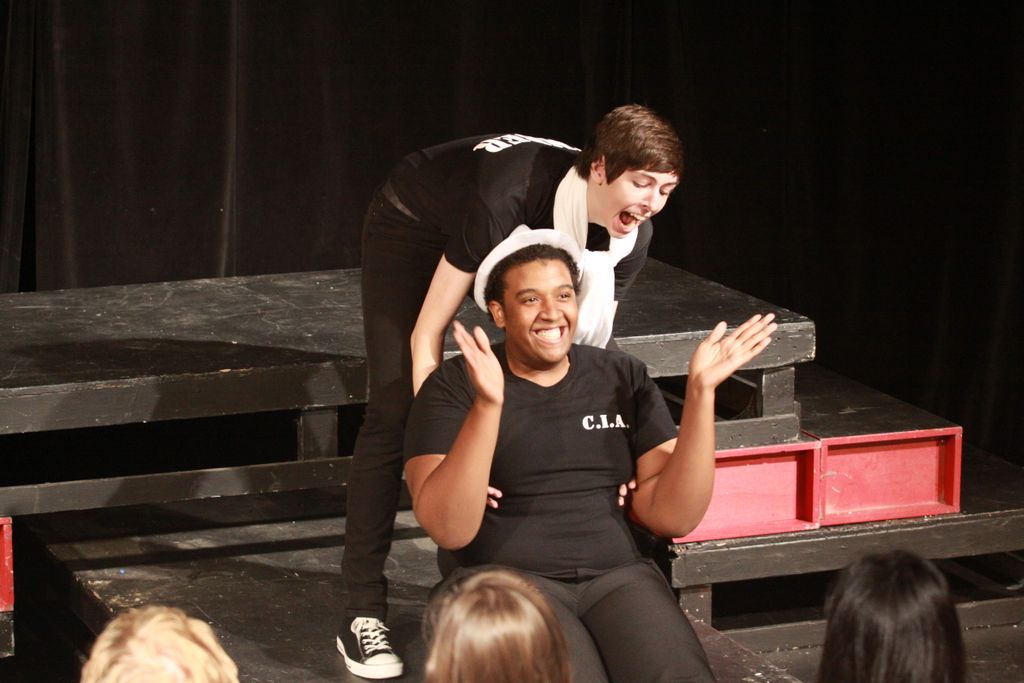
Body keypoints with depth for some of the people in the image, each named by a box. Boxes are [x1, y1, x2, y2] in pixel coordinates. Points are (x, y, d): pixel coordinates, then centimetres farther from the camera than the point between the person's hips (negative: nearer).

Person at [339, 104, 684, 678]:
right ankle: (363, 614, -12)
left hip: (516, 238, 6)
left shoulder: (631, 235, -25)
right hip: (415, 225, -6)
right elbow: (427, 334, -37)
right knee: (394, 412, -15)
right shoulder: (515, 194, -44)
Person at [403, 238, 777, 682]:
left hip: (617, 576, 2)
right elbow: (449, 529, -12)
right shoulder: (454, 387, 2)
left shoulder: (623, 379, 13)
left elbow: (672, 517, 5)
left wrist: (700, 393, -5)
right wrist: (488, 405, -24)